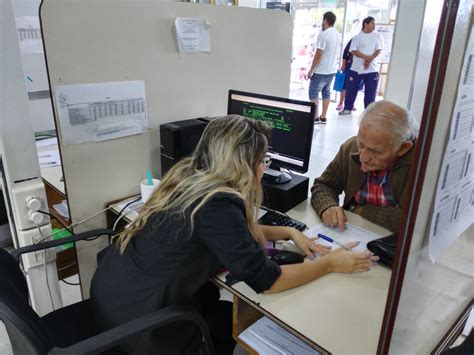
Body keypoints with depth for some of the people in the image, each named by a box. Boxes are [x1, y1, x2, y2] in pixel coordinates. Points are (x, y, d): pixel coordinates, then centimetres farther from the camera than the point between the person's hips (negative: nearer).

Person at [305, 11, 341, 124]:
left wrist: (311, 70, -14)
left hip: (321, 71, -8)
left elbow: (318, 55, -19)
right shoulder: (338, 35, 8)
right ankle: (323, 117, 17)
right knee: (326, 92, 13)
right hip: (332, 69, 8)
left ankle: (315, 117, -2)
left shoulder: (323, 34, -18)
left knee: (313, 93, -1)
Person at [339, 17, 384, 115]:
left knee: (370, 92, 0)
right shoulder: (357, 36, 4)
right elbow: (353, 51, -7)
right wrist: (366, 57, -18)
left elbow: (378, 50, -2)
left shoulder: (377, 36, 6)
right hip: (356, 68, 0)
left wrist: (369, 60, -17)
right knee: (351, 89, 5)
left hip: (372, 69, 0)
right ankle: (348, 108, 19)